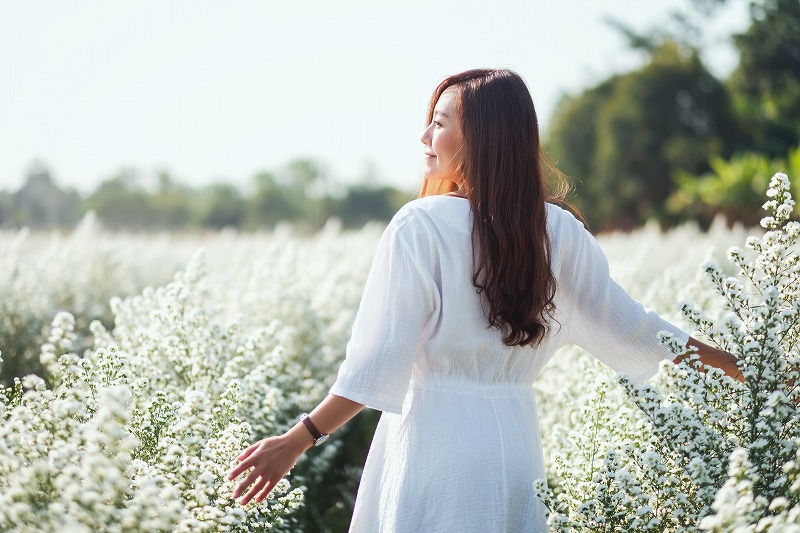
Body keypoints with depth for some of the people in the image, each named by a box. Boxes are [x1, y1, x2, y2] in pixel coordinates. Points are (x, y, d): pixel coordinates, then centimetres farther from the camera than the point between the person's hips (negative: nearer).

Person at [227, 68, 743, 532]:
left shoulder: (421, 225, -10)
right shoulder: (559, 231, 4)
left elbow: (378, 363, -14)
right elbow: (629, 327, 11)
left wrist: (295, 442, -10)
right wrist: (739, 366, 24)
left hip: (433, 438, -5)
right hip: (515, 441, 5)